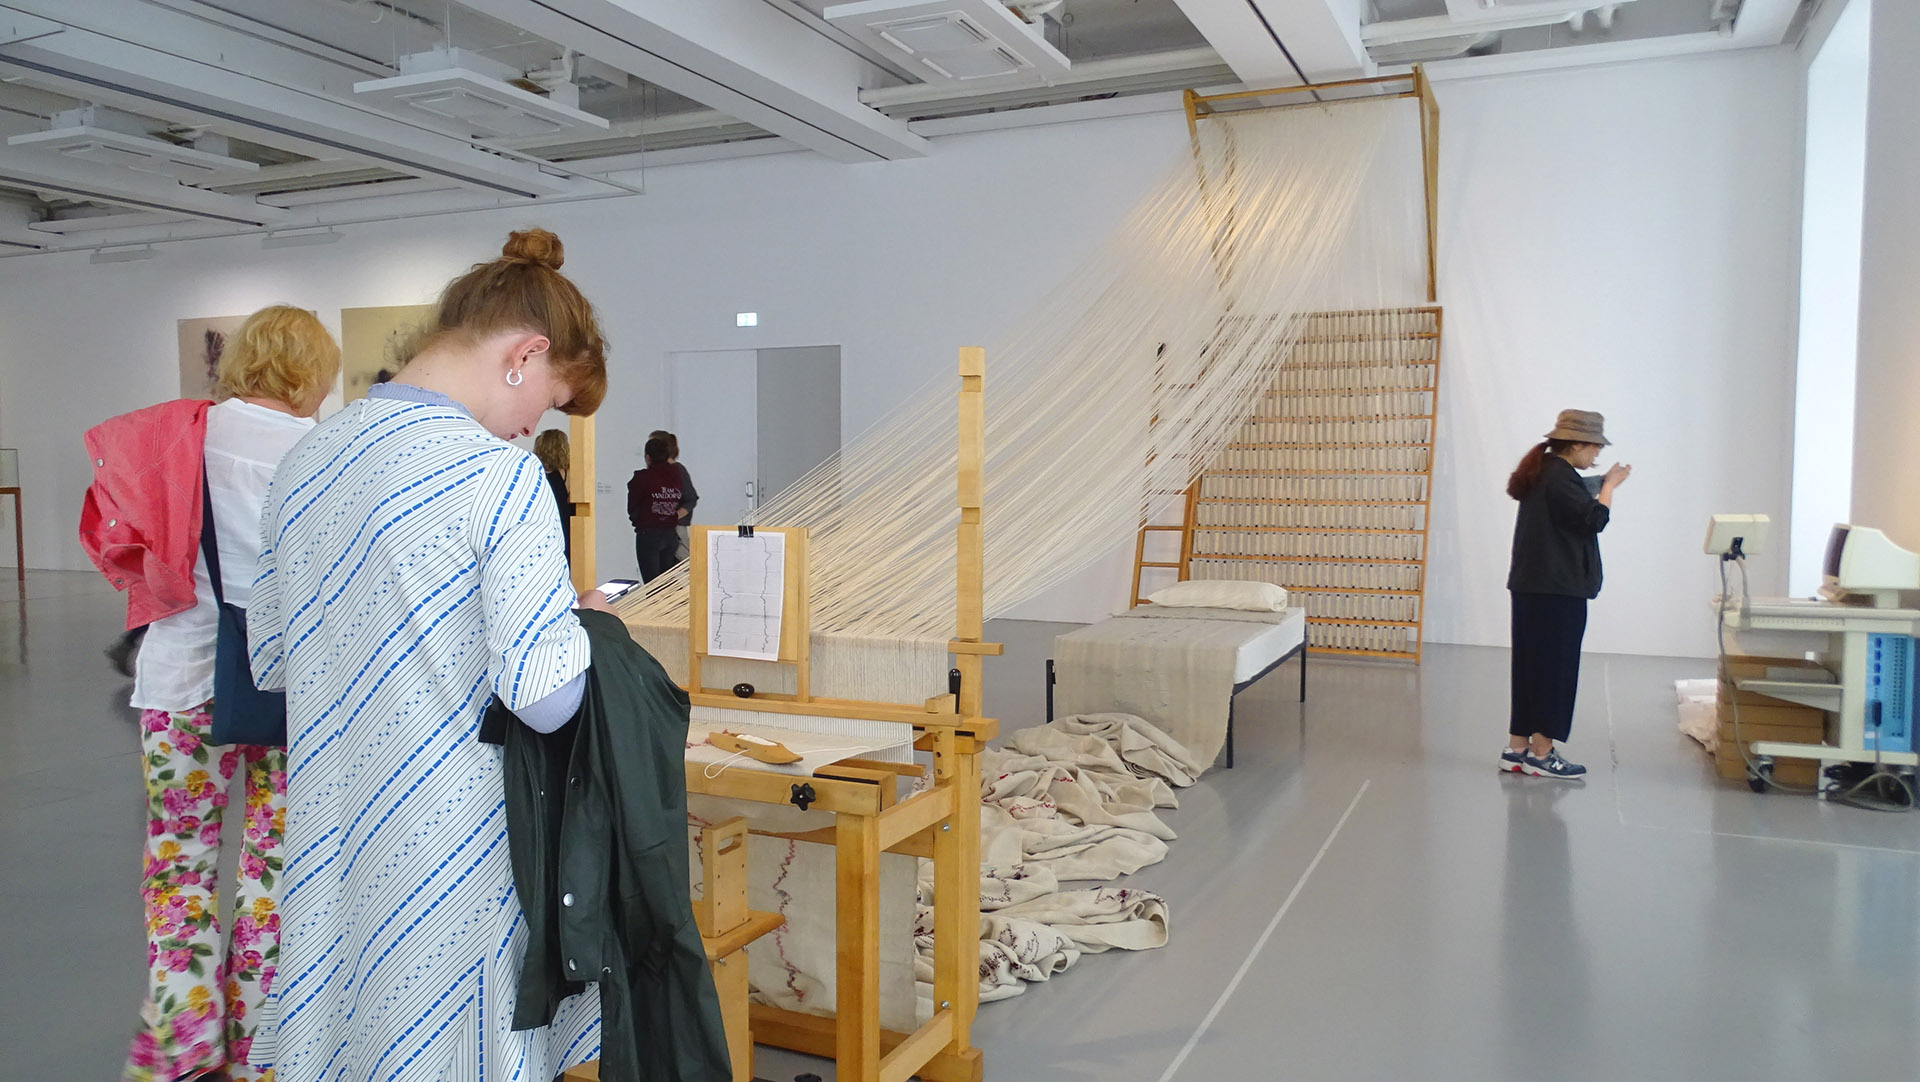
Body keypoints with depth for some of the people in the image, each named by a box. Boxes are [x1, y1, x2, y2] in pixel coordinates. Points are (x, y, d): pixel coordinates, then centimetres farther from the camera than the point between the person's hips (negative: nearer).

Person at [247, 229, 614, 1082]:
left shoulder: (306, 459, 5)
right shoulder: (500, 475, -18)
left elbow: (270, 663, 13)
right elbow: (544, 697, -21)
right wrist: (574, 618, -3)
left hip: (331, 845, 7)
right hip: (450, 851, -7)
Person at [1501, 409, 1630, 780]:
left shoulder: (1542, 472, 15)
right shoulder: (1560, 477, -15)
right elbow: (1595, 519, -19)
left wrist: (1599, 488, 15)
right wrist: (1609, 485, -5)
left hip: (1532, 586, 10)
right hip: (1558, 589, -10)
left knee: (1531, 665, 12)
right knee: (1554, 668, -2)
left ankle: (1517, 748, 16)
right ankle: (1541, 752, 3)